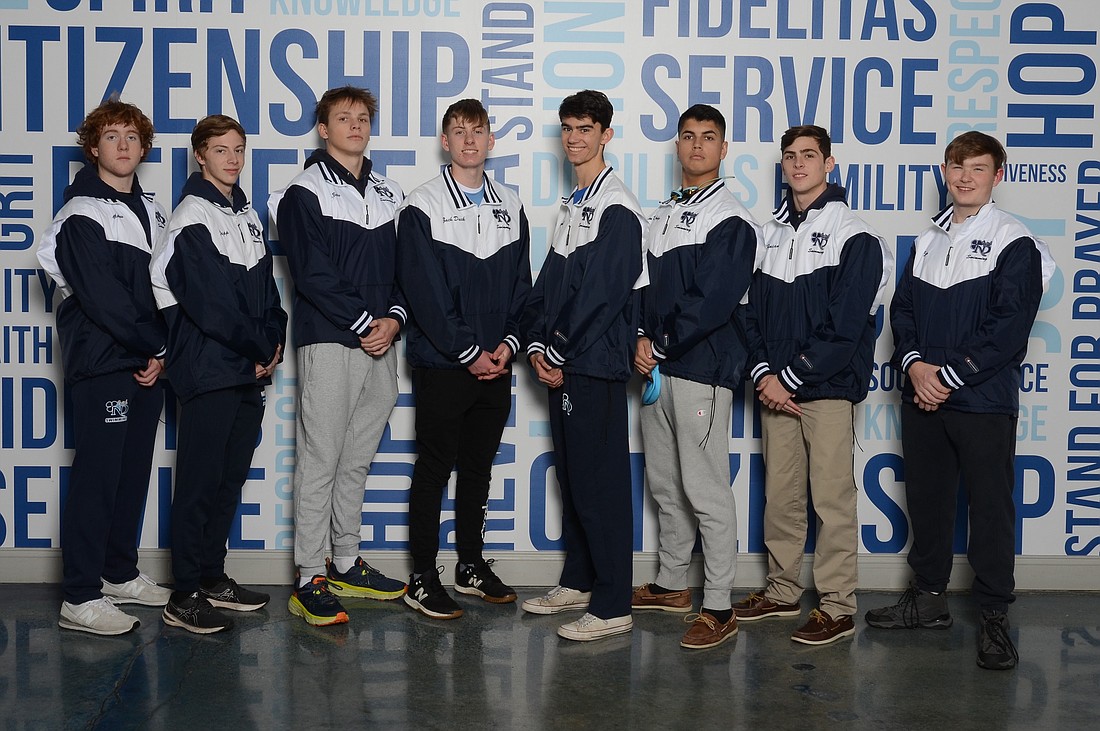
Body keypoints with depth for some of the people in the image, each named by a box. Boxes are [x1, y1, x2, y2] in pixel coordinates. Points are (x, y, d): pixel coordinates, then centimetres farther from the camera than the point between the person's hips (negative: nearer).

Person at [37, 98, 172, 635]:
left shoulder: (151, 211, 16)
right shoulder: (82, 214, -7)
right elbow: (101, 295, -15)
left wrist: (163, 354, 1)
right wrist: (155, 345, -11)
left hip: (149, 363, 7)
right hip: (102, 364, -7)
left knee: (134, 471, 13)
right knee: (97, 475, -7)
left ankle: (120, 574, 25)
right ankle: (80, 598, -3)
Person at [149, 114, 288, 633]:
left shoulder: (247, 214, 16)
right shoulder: (192, 217, -9)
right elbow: (209, 302, -16)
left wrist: (274, 339, 0)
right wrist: (261, 347, -10)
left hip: (250, 368, 8)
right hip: (209, 369, -8)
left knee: (232, 475, 12)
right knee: (201, 479, -5)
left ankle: (213, 577, 23)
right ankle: (186, 596, 1)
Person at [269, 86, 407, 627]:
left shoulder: (388, 194, 17)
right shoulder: (305, 195, -2)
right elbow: (313, 274, -11)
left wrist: (394, 318, -3)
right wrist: (363, 322, -14)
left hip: (380, 343, 6)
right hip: (328, 342, -6)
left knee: (357, 459, 12)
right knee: (321, 459, -5)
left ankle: (346, 565, 22)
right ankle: (309, 579, -1)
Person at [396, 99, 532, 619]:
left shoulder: (510, 206, 10)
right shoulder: (422, 207, -6)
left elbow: (521, 284, 10)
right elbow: (425, 291, -12)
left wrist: (509, 342, -5)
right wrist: (469, 352, -14)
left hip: (496, 363, 5)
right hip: (442, 363, -5)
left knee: (479, 466, 14)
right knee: (434, 468, 1)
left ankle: (471, 564, 26)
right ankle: (422, 579, 8)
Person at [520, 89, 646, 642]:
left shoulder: (617, 208, -10)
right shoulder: (572, 206, 18)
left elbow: (602, 294, -16)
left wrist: (561, 355, -12)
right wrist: (538, 346, 4)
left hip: (595, 367, -9)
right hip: (561, 364, 9)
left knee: (600, 486, -6)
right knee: (570, 477, 15)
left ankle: (612, 607, 0)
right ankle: (578, 581, 27)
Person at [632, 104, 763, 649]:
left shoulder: (730, 220, -8)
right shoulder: (664, 215, 17)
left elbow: (712, 302, -17)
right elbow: (647, 286, 15)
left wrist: (661, 344, -12)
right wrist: (642, 338, -2)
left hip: (701, 368, -8)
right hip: (656, 367, 8)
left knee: (706, 490, -6)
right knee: (664, 483, 17)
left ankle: (719, 608, 1)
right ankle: (671, 584, 31)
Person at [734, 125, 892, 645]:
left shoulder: (852, 236, -6)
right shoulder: (772, 233, 14)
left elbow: (845, 327, -13)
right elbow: (754, 311, 11)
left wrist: (792, 378, -14)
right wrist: (764, 372, -3)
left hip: (827, 388, -6)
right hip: (775, 388, 6)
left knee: (832, 498, -3)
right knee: (779, 494, 12)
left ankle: (837, 607, 5)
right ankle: (782, 592, 24)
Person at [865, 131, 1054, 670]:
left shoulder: (1014, 243, -5)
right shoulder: (928, 240, 14)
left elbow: (1010, 325, -13)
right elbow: (902, 307, 11)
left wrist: (949, 375, -15)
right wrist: (914, 364, -7)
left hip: (983, 400, -6)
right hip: (922, 397, 6)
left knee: (991, 505, 0)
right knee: (926, 499, 13)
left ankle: (994, 616, 10)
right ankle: (928, 597, 27)